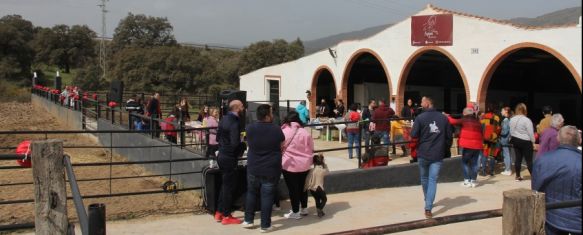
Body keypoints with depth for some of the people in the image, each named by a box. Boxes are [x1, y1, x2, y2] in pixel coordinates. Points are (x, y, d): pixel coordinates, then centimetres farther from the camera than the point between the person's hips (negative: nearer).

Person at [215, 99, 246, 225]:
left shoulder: (224, 119, 6)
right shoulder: (234, 123, -22)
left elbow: (218, 137, 13)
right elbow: (235, 144, -26)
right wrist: (243, 145, -6)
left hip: (222, 155, 9)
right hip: (229, 158, -9)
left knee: (225, 185, 20)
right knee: (229, 186, 3)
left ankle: (219, 212, 27)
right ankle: (226, 216, 13)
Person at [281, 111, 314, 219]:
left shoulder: (282, 132, -10)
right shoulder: (304, 132, -3)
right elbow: (311, 149, 5)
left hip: (289, 165, -4)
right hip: (304, 165, 4)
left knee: (293, 189, 5)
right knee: (302, 187, 19)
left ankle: (295, 212, 12)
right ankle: (304, 209, 30)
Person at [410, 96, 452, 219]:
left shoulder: (420, 117, -9)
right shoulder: (443, 117, -1)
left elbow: (413, 135, -9)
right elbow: (449, 136, 4)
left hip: (423, 154, -1)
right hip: (437, 155, 1)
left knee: (424, 178, 20)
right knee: (433, 180, 0)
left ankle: (428, 202, 36)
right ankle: (428, 208, -11)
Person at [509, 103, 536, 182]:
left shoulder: (512, 119, 2)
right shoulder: (527, 120, -16)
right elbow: (531, 133, -13)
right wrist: (533, 142, -3)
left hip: (515, 140, 6)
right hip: (525, 141, -5)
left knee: (517, 159, 9)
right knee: (529, 160, 0)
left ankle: (518, 176, 12)